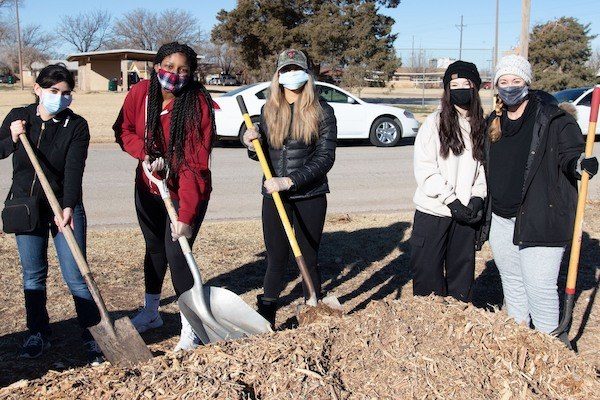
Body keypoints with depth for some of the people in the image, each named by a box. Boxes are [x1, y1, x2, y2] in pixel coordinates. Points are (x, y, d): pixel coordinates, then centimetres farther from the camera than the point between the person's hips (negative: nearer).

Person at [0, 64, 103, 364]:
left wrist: (68, 208, -35)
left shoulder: (76, 126, -11)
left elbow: (74, 170, -21)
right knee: (33, 274, 11)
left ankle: (93, 336, 7)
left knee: (75, 275, -4)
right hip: (26, 206, 3)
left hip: (65, 207, -3)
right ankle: (38, 334, 27)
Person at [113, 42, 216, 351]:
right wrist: (146, 153, -19)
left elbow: (195, 163, -28)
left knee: (177, 253, -9)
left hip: (186, 193, -5)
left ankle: (190, 327, 8)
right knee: (154, 248, 19)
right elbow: (124, 130, 3)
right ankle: (150, 313, 40)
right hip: (148, 188, 5)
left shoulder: (198, 103, -25)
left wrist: (186, 215, -32)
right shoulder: (139, 93, -12)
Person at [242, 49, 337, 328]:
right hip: (273, 195, 3)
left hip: (310, 197, -2)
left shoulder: (321, 111, -4)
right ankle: (266, 315, 18)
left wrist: (290, 181, -20)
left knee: (309, 258, 7)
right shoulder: (269, 110, 7)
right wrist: (253, 144, -8)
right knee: (276, 257, 8)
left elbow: (325, 158, -11)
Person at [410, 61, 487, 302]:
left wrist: (477, 198, -8)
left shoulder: (482, 126, 7)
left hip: (466, 213, 3)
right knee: (427, 273, 3)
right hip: (433, 211, -3)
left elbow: (485, 167, 8)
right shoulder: (435, 122, -4)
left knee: (462, 273, 12)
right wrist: (451, 200, -15)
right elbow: (424, 169, -10)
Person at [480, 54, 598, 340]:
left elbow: (569, 154, -7)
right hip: (500, 219, 6)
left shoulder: (554, 120, -6)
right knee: (512, 282, 18)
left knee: (540, 287, -8)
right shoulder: (493, 123, 12)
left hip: (540, 218, -6)